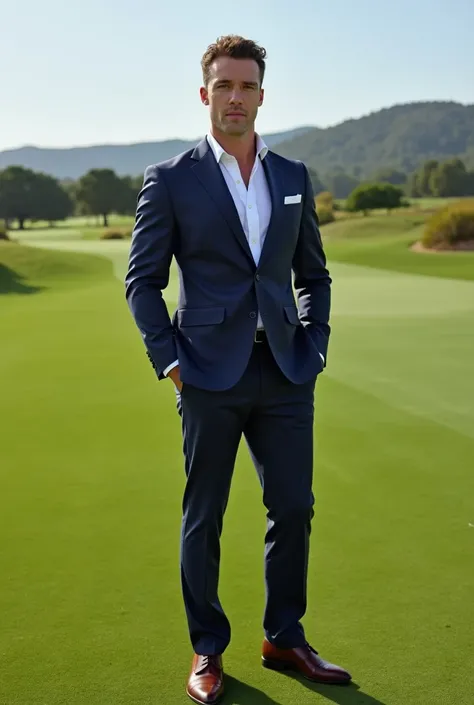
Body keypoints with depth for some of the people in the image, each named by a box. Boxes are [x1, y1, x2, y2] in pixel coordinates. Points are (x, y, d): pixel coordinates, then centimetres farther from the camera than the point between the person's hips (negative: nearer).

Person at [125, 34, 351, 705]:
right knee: (204, 517, 6)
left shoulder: (293, 177, 11)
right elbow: (142, 280, 1)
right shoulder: (170, 181, -1)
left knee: (294, 509, 9)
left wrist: (314, 345, 6)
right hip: (211, 376, -3)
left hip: (285, 375, 4)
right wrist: (168, 360, -6)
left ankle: (284, 638, 28)